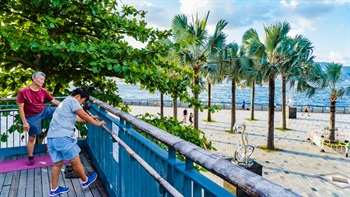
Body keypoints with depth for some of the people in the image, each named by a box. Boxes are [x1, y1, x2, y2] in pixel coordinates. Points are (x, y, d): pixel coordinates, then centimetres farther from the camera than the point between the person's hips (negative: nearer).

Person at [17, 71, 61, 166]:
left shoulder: (43, 91, -3)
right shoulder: (23, 91, -15)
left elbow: (53, 101, 4)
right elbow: (21, 108, -13)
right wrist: (24, 122, -15)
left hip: (44, 111, 4)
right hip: (32, 117, -3)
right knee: (32, 137, 6)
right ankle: (30, 158, 21)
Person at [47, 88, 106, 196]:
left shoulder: (65, 102, 25)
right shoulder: (72, 100, -4)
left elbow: (77, 118, 34)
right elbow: (84, 116, -4)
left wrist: (91, 118, 39)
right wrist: (97, 123, 6)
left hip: (51, 137, 10)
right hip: (63, 137, -10)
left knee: (57, 163, 17)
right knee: (75, 162, 7)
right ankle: (85, 181, 23)